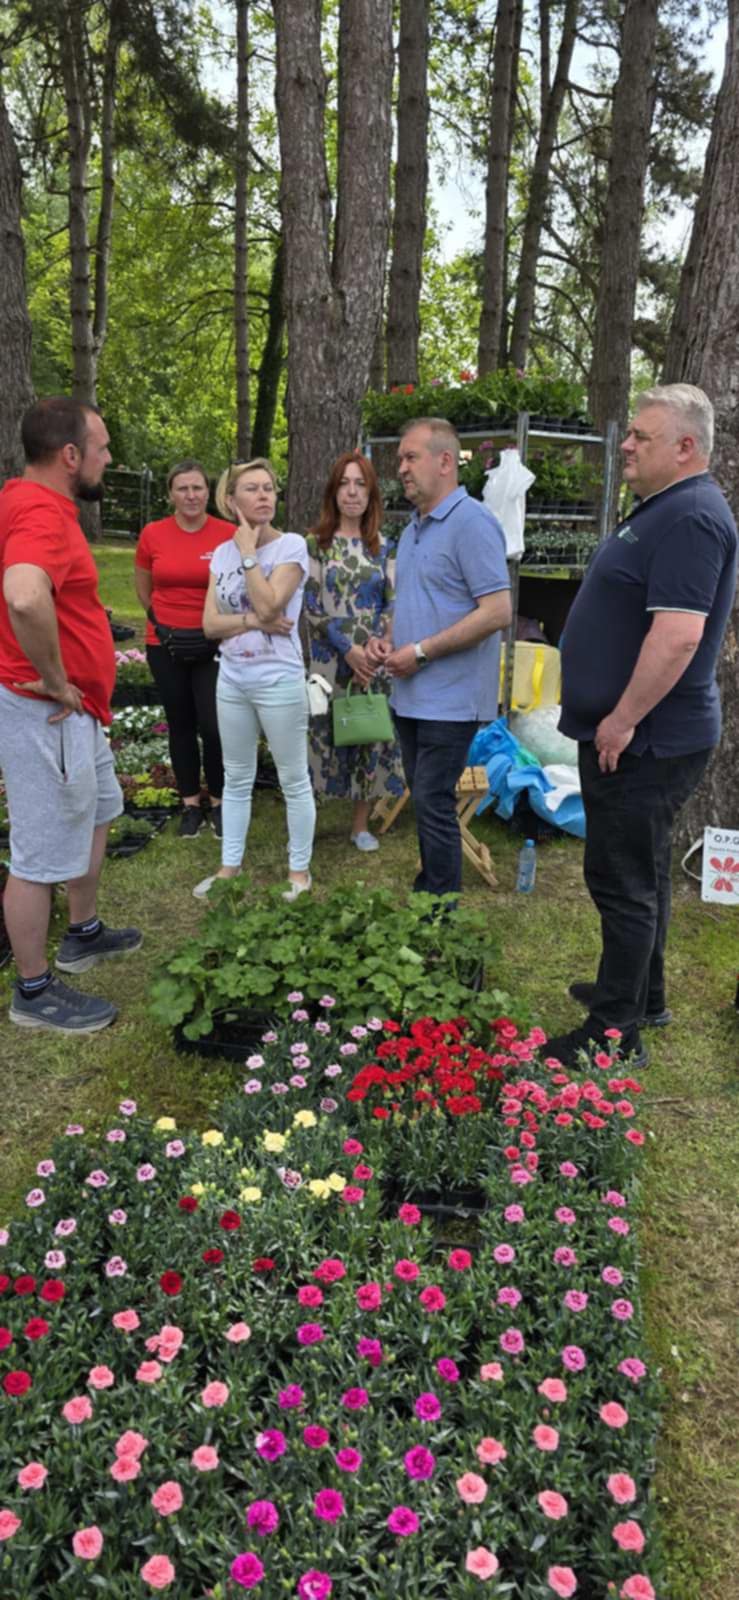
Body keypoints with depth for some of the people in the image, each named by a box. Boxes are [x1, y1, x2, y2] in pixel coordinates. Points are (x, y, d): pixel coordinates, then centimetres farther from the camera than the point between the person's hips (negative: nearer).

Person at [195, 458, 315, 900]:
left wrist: (248, 552, -14)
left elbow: (268, 605, -22)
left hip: (279, 680, -5)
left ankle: (300, 870, 19)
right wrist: (253, 621, -16)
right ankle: (230, 866, 29)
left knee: (294, 780, 5)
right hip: (232, 680, 6)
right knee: (237, 778, 16)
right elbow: (211, 623, -1)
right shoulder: (223, 552, 6)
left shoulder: (291, 545, -9)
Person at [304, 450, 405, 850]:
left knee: (369, 734, 7)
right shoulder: (316, 542, -1)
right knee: (324, 734, 1)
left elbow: (391, 603, 7)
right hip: (328, 658, -3)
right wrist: (348, 648, -15)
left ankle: (361, 823, 20)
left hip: (372, 660, 3)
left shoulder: (381, 546, 8)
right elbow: (312, 606, -7)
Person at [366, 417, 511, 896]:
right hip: (411, 694, 9)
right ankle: (427, 891, 29)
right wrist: (387, 640, 4)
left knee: (434, 803, -5)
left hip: (449, 698, -9)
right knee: (424, 800, 16)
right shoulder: (414, 528, 14)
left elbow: (497, 611, -21)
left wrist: (421, 651, -19)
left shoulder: (471, 522, -14)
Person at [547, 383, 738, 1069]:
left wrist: (623, 720, -23)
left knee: (625, 881, -3)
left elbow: (678, 633, -29)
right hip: (635, 736, 11)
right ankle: (641, 995, 35)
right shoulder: (661, 509, 15)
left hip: (641, 740, -11)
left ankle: (616, 1032, 9)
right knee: (639, 873, 20)